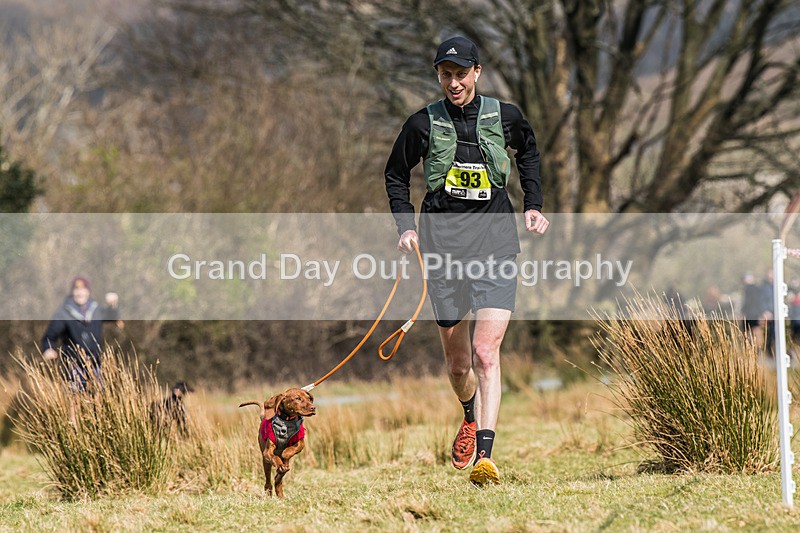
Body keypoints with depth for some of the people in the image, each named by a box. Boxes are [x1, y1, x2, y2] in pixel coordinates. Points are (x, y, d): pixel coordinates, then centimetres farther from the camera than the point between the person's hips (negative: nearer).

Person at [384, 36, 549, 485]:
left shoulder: (505, 117, 1)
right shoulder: (424, 124, 0)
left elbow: (529, 152, 24)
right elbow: (396, 175, 15)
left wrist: (534, 206, 15)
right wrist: (405, 225, 3)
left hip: (496, 246, -1)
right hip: (443, 247, 1)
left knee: (486, 353, -16)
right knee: (457, 363, 10)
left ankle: (485, 457, -22)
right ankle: (471, 418, 44)